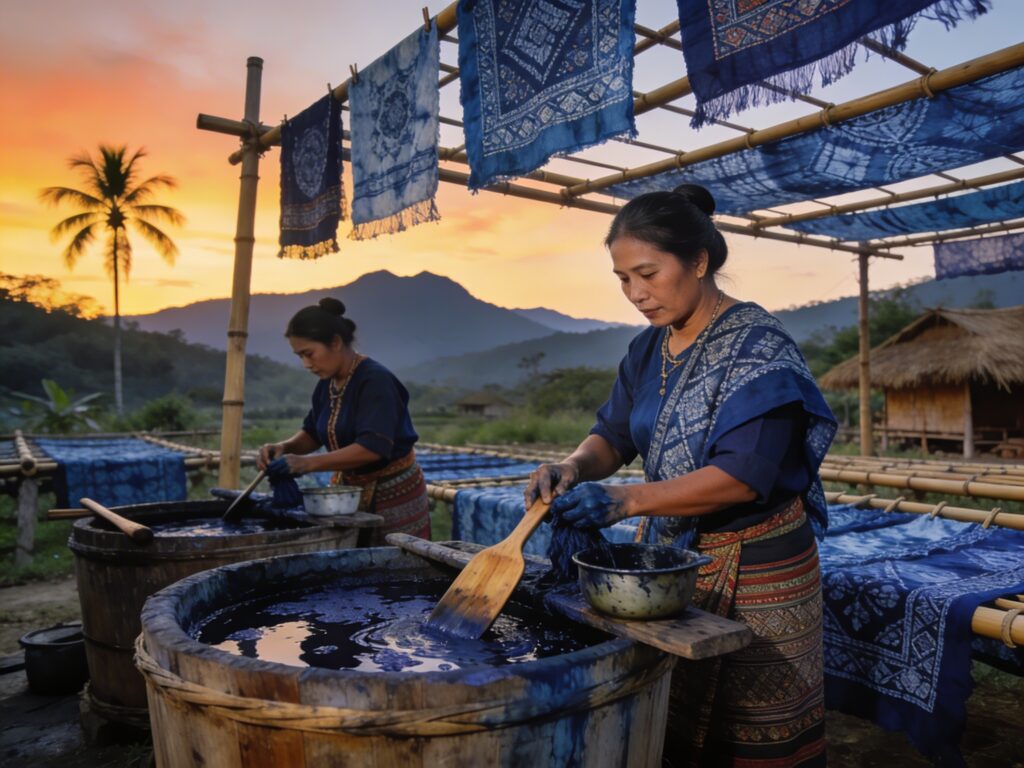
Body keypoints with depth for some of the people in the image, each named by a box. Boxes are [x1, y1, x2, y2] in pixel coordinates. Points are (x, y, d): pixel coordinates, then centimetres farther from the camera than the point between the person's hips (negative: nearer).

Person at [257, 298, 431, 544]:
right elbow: (312, 433, 15)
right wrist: (285, 447, -6)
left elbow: (373, 447, -30)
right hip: (349, 490, 7)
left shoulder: (375, 380, -21)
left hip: (393, 496, -7)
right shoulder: (326, 384, 4)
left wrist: (309, 463, -33)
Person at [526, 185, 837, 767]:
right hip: (668, 551, 6)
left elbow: (743, 475, -25)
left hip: (751, 566, -6)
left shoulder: (758, 347, -17)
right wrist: (575, 468, -15)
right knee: (668, 721, 16)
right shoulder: (650, 349, 5)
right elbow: (614, 435, 7)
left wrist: (625, 500, -33)